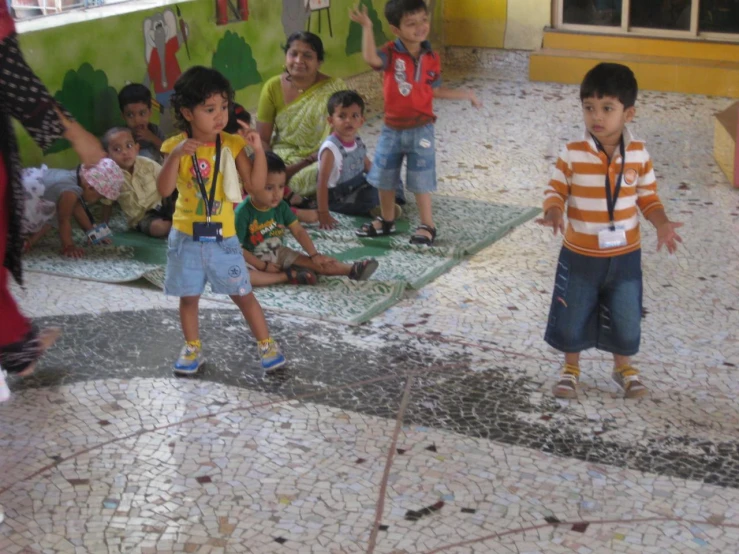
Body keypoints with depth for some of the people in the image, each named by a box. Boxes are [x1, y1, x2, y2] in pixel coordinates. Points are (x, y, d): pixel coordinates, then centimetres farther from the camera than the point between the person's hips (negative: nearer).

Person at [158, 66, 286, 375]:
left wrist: (258, 150, -21)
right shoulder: (176, 146, -9)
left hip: (223, 237, 0)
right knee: (189, 297, 12)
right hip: (186, 238, 0)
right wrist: (177, 155, -32)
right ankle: (192, 348, 28)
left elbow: (255, 184, -9)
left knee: (243, 294, 7)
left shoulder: (232, 145, -5)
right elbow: (164, 190, -20)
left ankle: (266, 344, 20)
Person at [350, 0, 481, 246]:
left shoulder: (431, 58, -3)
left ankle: (427, 225, 17)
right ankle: (386, 221, 33)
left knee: (420, 180, 3)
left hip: (421, 130, -1)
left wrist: (465, 95, 7)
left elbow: (436, 91, 7)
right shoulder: (391, 54, -11)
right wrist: (367, 27, -38)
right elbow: (371, 59, -33)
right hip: (392, 129, 1)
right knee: (384, 178, 14)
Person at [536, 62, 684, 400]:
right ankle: (571, 369, 36)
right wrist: (553, 213, -28)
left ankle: (624, 368, 40)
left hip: (625, 255, 1)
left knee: (626, 321, 14)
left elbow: (648, 197, 1)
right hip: (579, 255, -1)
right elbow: (556, 190, -7)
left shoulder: (639, 155, -8)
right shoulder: (572, 154, -14)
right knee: (572, 318, 12)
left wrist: (661, 225, -14)